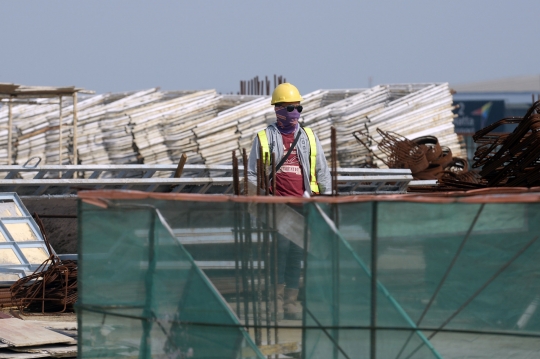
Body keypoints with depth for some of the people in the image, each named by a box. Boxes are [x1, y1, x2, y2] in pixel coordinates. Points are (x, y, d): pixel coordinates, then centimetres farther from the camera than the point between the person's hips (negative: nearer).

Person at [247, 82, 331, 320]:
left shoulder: (308, 137, 14)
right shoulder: (264, 138, 6)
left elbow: (322, 171, 17)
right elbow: (252, 174, 7)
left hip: (302, 204, 3)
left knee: (296, 253, 5)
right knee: (281, 246, -14)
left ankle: (291, 300, 11)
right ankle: (277, 298, -8)